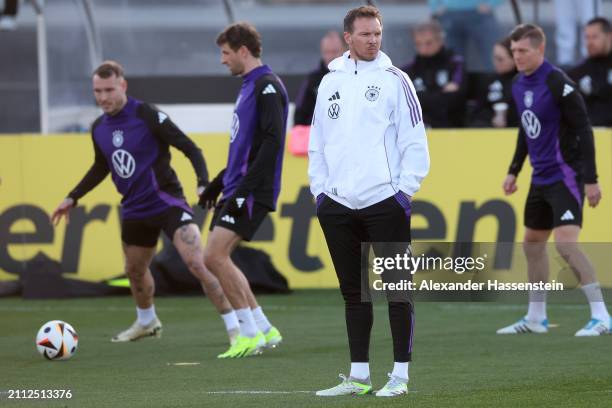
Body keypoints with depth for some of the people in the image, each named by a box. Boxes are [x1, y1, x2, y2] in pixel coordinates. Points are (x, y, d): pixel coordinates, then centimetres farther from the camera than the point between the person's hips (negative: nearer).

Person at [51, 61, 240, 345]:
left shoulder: (147, 116, -17)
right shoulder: (99, 128, 3)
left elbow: (190, 148, -15)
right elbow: (101, 167, 22)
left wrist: (204, 184, -29)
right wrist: (72, 198, 22)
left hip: (167, 201, -7)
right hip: (134, 209, 7)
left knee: (197, 263, -21)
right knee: (135, 270, 21)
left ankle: (234, 328, -17)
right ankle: (147, 323, 49)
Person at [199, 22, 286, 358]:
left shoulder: (267, 86, -11)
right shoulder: (249, 86, 19)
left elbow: (272, 141, -21)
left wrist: (245, 187, -24)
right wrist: (218, 184, 26)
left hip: (252, 191, -10)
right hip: (236, 190, 10)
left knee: (215, 256, -16)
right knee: (216, 259, 8)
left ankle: (251, 334, -10)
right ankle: (265, 330, 14)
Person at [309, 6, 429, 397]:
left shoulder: (394, 80, -2)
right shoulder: (331, 82, 12)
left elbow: (415, 141, -3)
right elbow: (317, 142, 17)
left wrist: (405, 191, -8)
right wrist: (319, 189, 10)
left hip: (385, 203, -5)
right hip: (338, 204, 5)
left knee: (396, 290, -2)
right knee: (354, 292, 9)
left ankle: (400, 375, 2)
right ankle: (359, 376, 15)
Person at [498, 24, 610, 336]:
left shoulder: (557, 83, -17)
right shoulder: (519, 86, 8)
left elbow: (583, 130, -18)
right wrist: (513, 171, 20)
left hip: (566, 175, -9)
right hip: (541, 178, 9)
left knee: (565, 241, -20)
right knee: (532, 243, 14)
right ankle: (536, 319, 26)